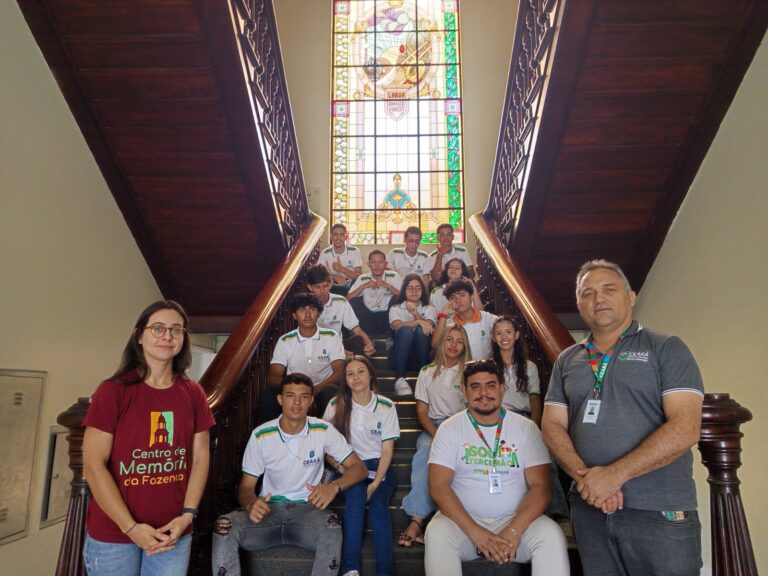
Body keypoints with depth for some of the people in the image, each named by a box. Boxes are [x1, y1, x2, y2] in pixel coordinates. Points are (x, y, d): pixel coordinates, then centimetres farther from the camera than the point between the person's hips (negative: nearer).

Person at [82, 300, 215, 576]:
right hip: (112, 534, -3)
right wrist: (130, 527, -14)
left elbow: (200, 458, 4)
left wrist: (187, 515, -7)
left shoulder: (193, 394, 2)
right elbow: (93, 465, -11)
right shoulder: (112, 391, -9)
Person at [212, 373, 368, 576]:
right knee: (224, 527, -29)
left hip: (307, 509, -1)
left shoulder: (323, 431, -4)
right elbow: (246, 486, 2)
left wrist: (334, 486, -25)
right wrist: (251, 504, -23)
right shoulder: (260, 435, -3)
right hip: (269, 509, 1)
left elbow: (358, 467, -3)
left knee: (331, 526, -35)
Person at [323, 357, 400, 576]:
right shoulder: (336, 405, 1)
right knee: (356, 494, -32)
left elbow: (387, 449, -2)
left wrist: (375, 483, -15)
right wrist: (342, 470, -10)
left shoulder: (386, 407, 0)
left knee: (378, 502, -30)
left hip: (378, 467, 0)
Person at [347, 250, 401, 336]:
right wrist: (363, 286, -16)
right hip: (369, 316, 2)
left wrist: (387, 285, -19)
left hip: (387, 316, -1)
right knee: (354, 301, -21)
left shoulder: (394, 276, 0)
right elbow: (348, 299, -5)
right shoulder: (362, 279, 3)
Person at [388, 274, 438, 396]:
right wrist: (419, 322, -24)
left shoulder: (429, 308, 16)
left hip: (422, 355, 1)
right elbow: (397, 326, -10)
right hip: (401, 356, 0)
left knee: (421, 330, -29)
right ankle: (400, 380, -41)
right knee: (405, 330, -32)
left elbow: (429, 327, -6)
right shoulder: (395, 308, 14)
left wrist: (415, 313, -21)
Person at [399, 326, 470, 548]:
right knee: (426, 449, -35)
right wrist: (437, 435, -13)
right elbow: (421, 411, 7)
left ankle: (417, 519, -37)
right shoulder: (427, 373, 14)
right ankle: (417, 519, -38)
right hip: (433, 428, 2)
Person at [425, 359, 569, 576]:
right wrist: (476, 533, -20)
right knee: (437, 533, -30)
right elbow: (439, 486, -8)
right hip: (464, 520, 0)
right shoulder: (450, 428, -1)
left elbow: (541, 486, -5)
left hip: (516, 519, 1)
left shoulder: (526, 428, 1)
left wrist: (513, 531, -20)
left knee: (551, 535, -28)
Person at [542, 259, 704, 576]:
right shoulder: (567, 360, 10)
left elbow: (684, 428, -12)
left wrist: (614, 475, -17)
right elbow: (552, 424, 6)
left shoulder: (667, 348, -2)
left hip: (659, 513, -3)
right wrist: (584, 476, -12)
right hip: (589, 506, 4)